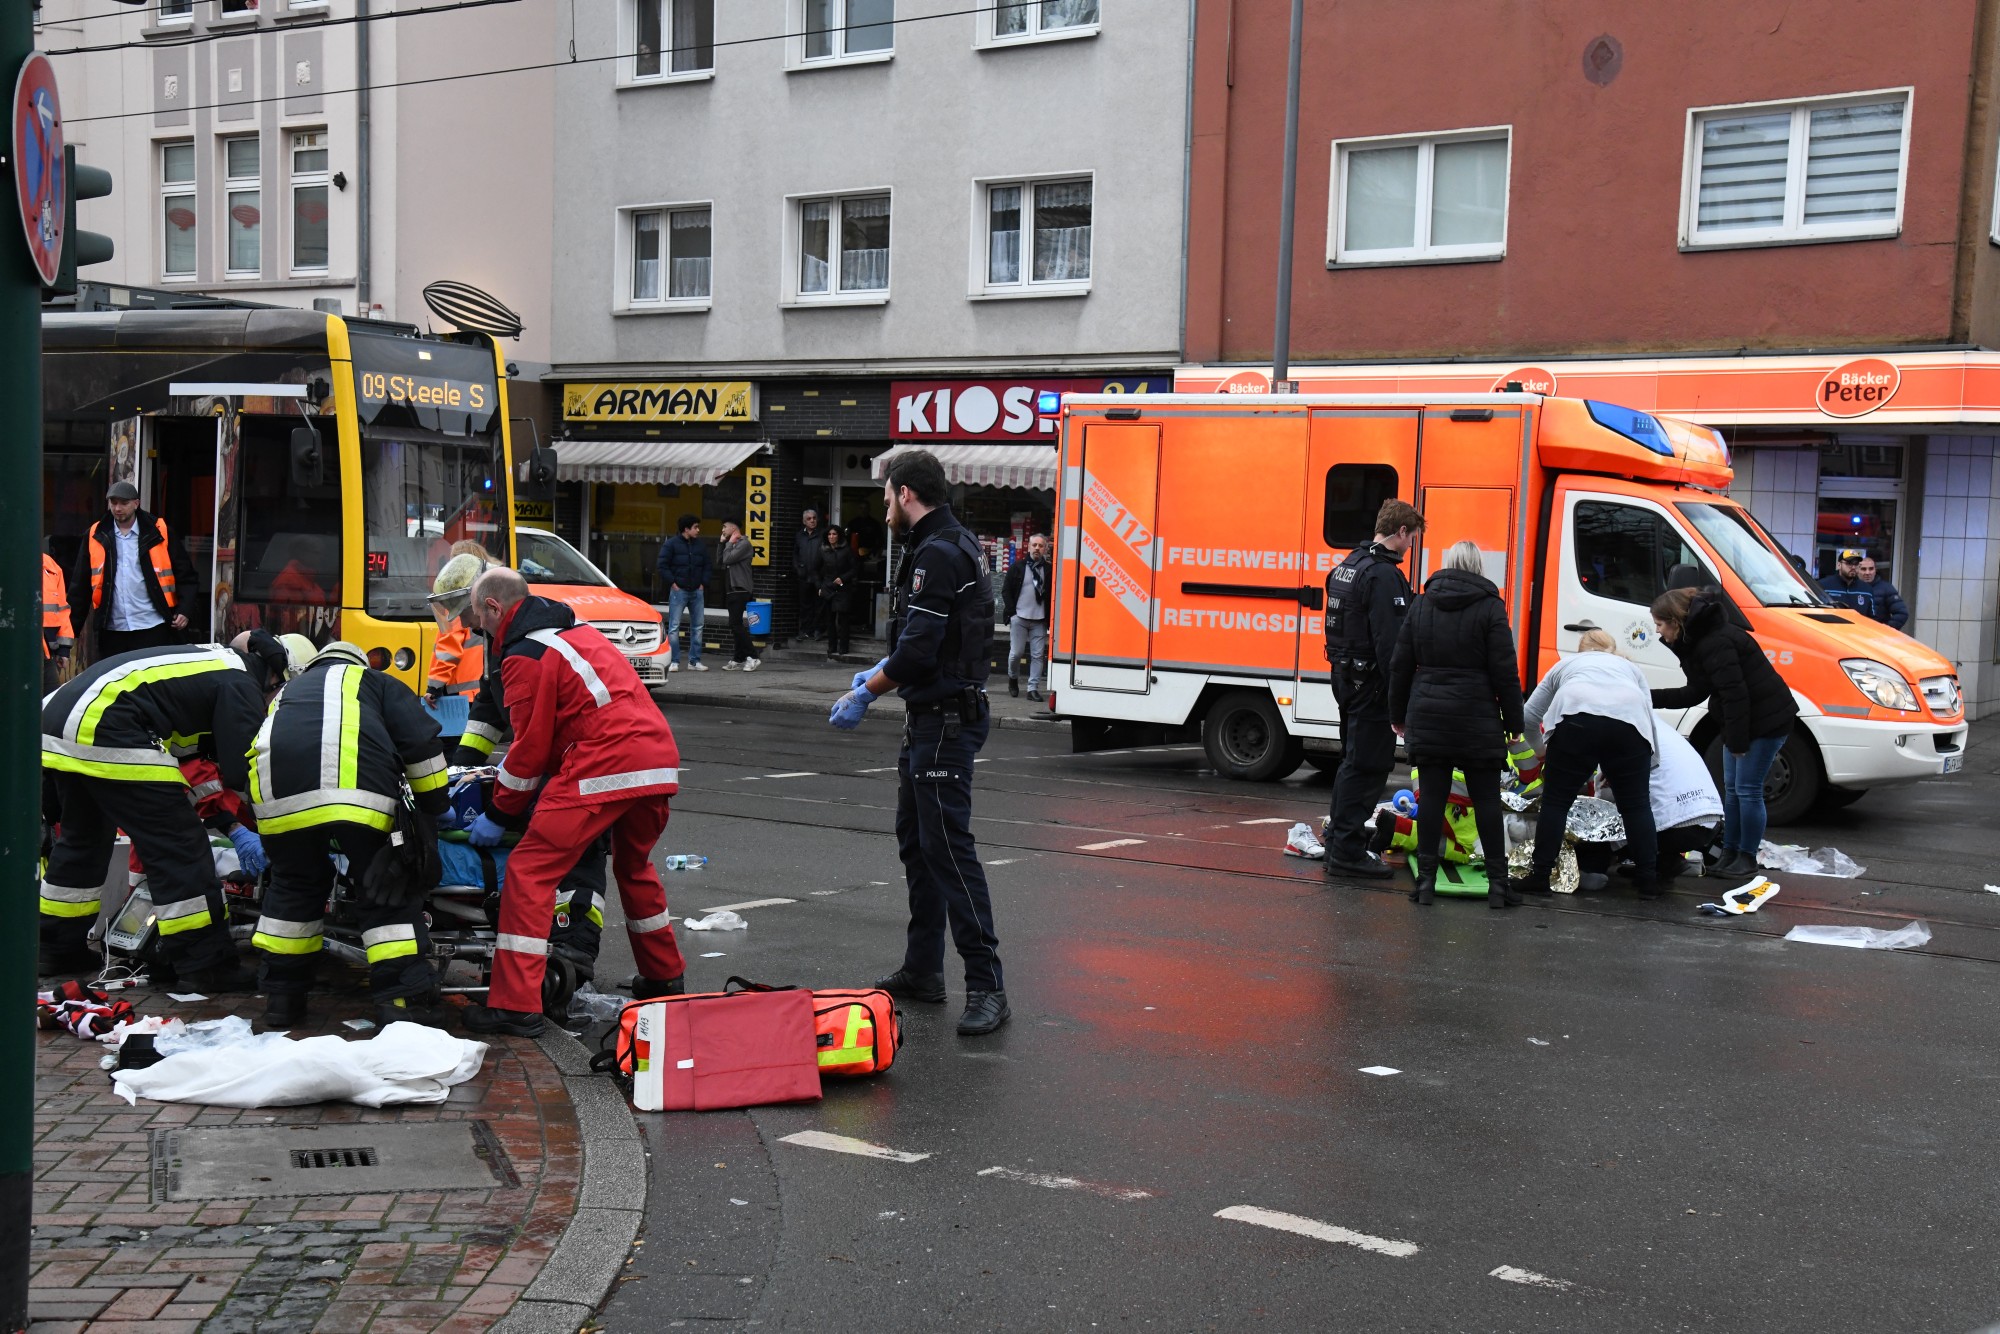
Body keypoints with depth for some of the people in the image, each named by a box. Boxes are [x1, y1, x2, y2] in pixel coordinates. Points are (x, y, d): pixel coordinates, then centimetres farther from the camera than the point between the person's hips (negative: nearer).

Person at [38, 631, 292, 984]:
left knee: (84, 835, 26)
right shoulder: (240, 685, -4)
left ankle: (58, 948, 36)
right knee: (178, 842, -5)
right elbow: (243, 770, -8)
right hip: (105, 730, -10)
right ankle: (206, 964, -3)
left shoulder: (217, 663, 23)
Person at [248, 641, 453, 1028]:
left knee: (294, 883, 23)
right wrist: (433, 808, 25)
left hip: (276, 793, 4)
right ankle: (403, 998, 1)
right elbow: (422, 741, 16)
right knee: (388, 886, 7)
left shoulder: (287, 691, 43)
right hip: (356, 788, -3)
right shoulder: (375, 681, 32)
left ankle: (281, 996, 26)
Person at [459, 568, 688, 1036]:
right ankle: (664, 978, 42)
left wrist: (498, 814, 7)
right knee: (635, 867, 29)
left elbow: (531, 747, -4)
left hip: (603, 769, -9)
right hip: (659, 759, 9)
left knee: (528, 871, -5)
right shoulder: (575, 630, 25)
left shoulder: (526, 655, -3)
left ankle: (515, 1005, -9)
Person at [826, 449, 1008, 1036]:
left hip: (946, 720, -11)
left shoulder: (938, 553, -18)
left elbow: (918, 649, -23)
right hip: (933, 717, 11)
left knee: (948, 845, -12)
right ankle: (922, 971, 25)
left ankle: (986, 987, -12)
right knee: (915, 839, 16)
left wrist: (865, 695, -11)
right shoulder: (951, 545, 16)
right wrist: (879, 674, 24)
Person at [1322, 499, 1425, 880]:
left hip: (1345, 675, 10)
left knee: (1353, 760, 19)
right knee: (1368, 765, -4)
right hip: (1370, 681, -10)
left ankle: (1338, 842, 27)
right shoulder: (1384, 575, -19)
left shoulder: (1347, 566, 14)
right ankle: (1347, 851, -2)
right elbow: (1389, 641, -23)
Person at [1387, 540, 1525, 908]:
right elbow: (1505, 671, -6)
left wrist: (1399, 715, 19)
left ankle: (1426, 880, 3)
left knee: (1431, 796, 5)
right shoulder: (1490, 608, -4)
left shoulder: (1421, 607, 7)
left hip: (1427, 715, 3)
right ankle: (1497, 884, 5)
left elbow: (1400, 667, 10)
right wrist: (1513, 721, 0)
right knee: (1487, 800, 3)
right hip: (1477, 719, -3)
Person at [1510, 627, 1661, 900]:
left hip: (1576, 716, -1)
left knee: (1556, 802, 9)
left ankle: (1540, 876, 9)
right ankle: (1649, 881, 13)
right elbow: (1649, 715, 25)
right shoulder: (1630, 667, 37)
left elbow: (1530, 715, 33)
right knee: (1637, 805, 13)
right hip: (1630, 719, 1)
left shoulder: (1566, 664, 36)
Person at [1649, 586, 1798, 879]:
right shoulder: (1699, 641, 8)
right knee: (1732, 787, 12)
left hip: (1767, 720, -11)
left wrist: (1737, 740, -22)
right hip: (1742, 722, 11)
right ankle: (1729, 854, 20)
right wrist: (1650, 698, 7)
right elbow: (1695, 693, 11)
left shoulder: (1714, 644, -25)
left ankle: (1747, 859, 5)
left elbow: (1735, 693, -27)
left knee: (1747, 790, -5)